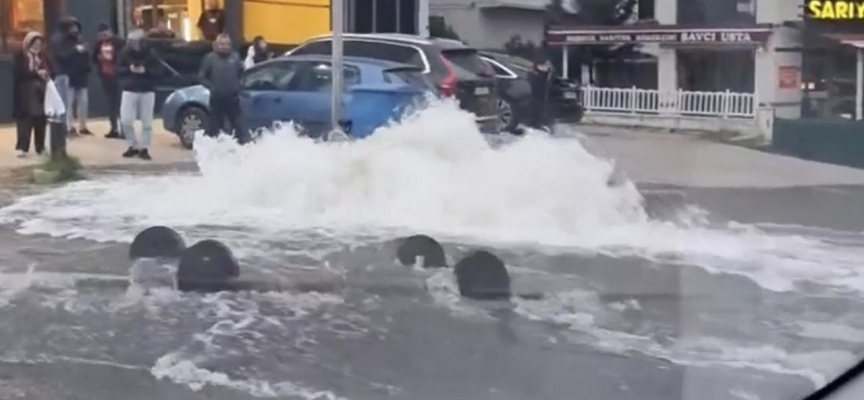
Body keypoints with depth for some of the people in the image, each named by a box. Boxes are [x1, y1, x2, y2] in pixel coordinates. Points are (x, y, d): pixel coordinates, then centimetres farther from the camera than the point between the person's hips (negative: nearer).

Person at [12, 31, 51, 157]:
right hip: (25, 95, -5)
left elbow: (48, 71, 17)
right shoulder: (19, 57, -2)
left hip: (40, 94, 5)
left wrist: (46, 76, -7)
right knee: (25, 121, -8)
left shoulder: (42, 57, 13)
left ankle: (40, 147, 12)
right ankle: (22, 147, -7)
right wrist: (36, 73, -20)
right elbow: (19, 75, -13)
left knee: (41, 121, 4)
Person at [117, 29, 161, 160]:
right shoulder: (125, 54, 3)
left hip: (147, 91, -1)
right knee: (126, 121, -7)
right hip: (129, 90, 1)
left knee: (147, 122, -1)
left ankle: (144, 148, 10)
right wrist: (129, 69, -15)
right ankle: (133, 145, 11)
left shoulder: (149, 54, -1)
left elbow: (157, 72, -2)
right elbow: (118, 70, 4)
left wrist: (145, 71, -20)